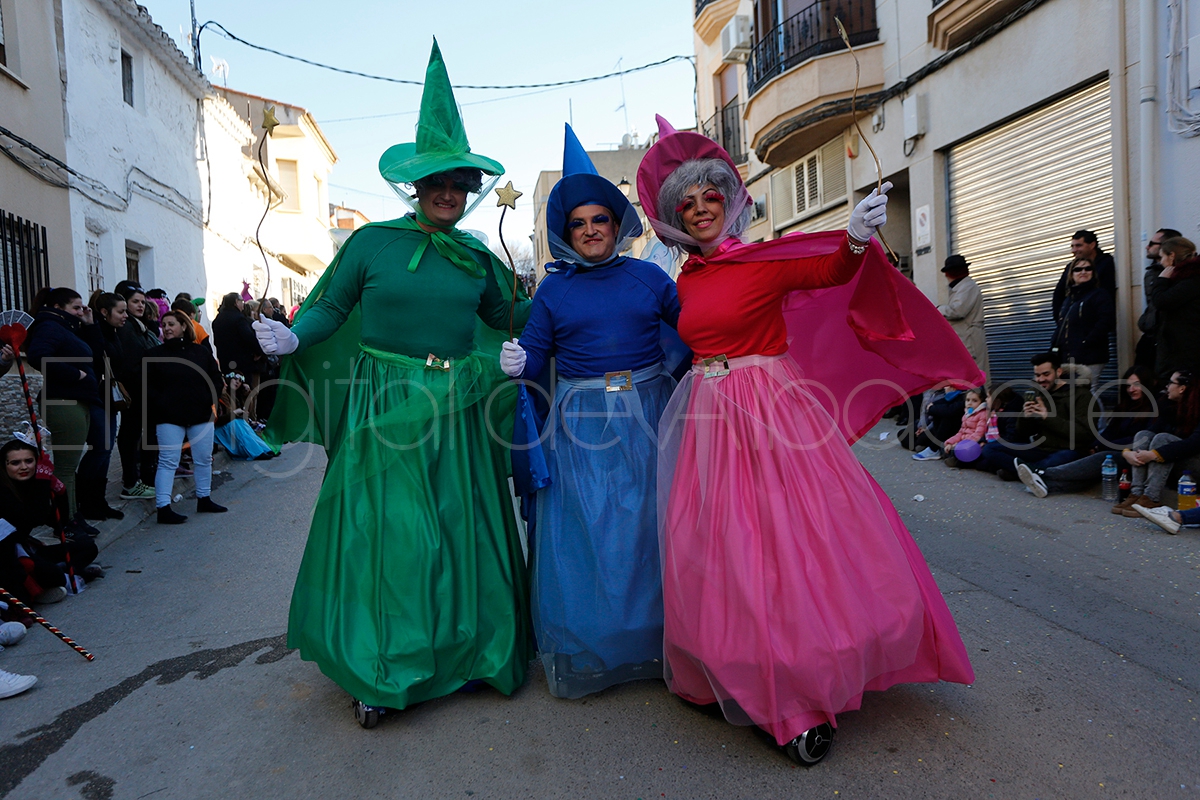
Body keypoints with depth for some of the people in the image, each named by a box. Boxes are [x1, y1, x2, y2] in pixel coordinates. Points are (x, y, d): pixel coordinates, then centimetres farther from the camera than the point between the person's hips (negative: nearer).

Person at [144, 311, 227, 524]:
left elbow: (216, 378, 9)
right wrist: (161, 406, -12)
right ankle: (163, 507, -3)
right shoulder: (155, 355, 1)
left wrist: (209, 400, -4)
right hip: (169, 418, -3)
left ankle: (204, 499, 26)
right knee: (168, 461, -4)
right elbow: (148, 387, -1)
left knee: (204, 458, 11)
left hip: (201, 415, 3)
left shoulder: (201, 351, 6)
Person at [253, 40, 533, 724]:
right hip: (385, 410, -3)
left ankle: (461, 651, 29)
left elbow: (506, 317, 22)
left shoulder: (477, 257, 11)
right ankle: (379, 671, 19)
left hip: (457, 414, 4)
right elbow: (331, 307, 3)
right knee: (385, 534, 1)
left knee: (460, 533, 9)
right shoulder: (372, 241, 0)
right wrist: (293, 338, -13)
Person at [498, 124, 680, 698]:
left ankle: (655, 642, 26)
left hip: (647, 418, 1)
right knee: (584, 536, 2)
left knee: (648, 528, 7)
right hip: (581, 425, 0)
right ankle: (585, 653, 20)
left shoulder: (649, 278, 7)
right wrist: (518, 363, -17)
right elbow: (536, 355, 3)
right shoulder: (554, 290, 6)